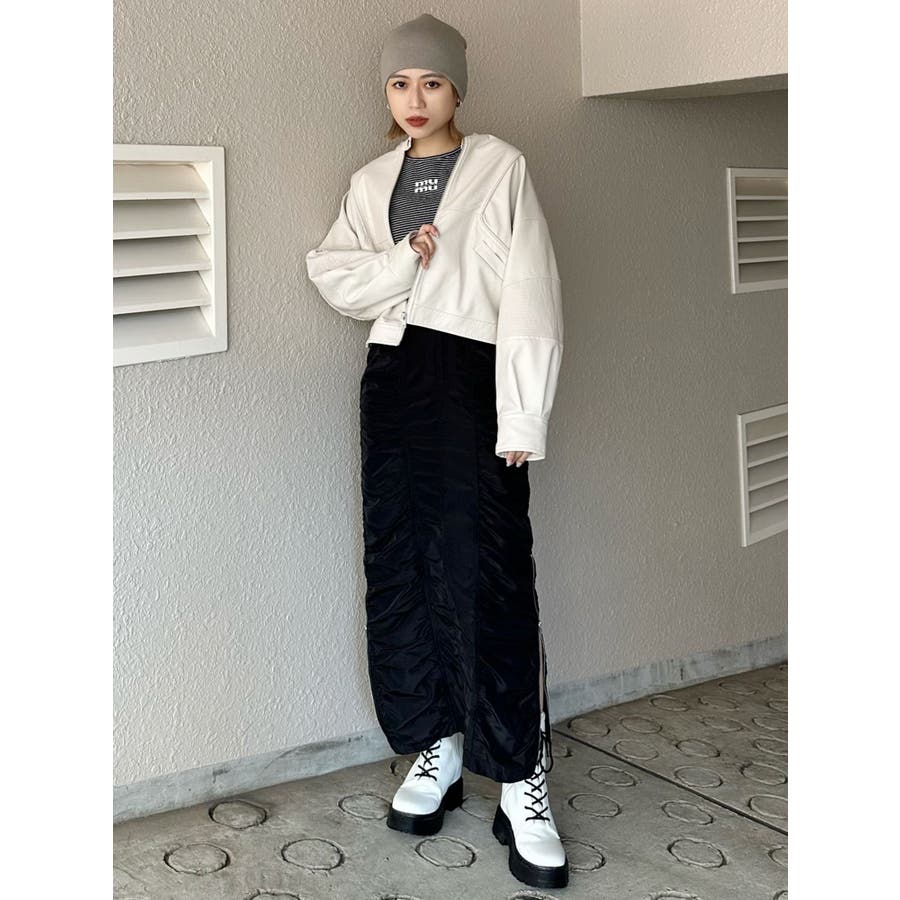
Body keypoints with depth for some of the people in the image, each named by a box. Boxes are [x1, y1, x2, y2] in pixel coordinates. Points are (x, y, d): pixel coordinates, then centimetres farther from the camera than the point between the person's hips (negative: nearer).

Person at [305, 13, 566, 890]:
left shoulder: (499, 168, 0)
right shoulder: (370, 183, 15)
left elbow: (530, 298, -7)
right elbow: (331, 272, 7)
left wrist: (523, 418, -14)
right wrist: (403, 262, -11)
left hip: (471, 376, -5)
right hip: (393, 381, 5)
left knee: (487, 576, -10)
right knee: (399, 569, 5)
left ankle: (522, 785, -3)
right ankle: (436, 748, 19)